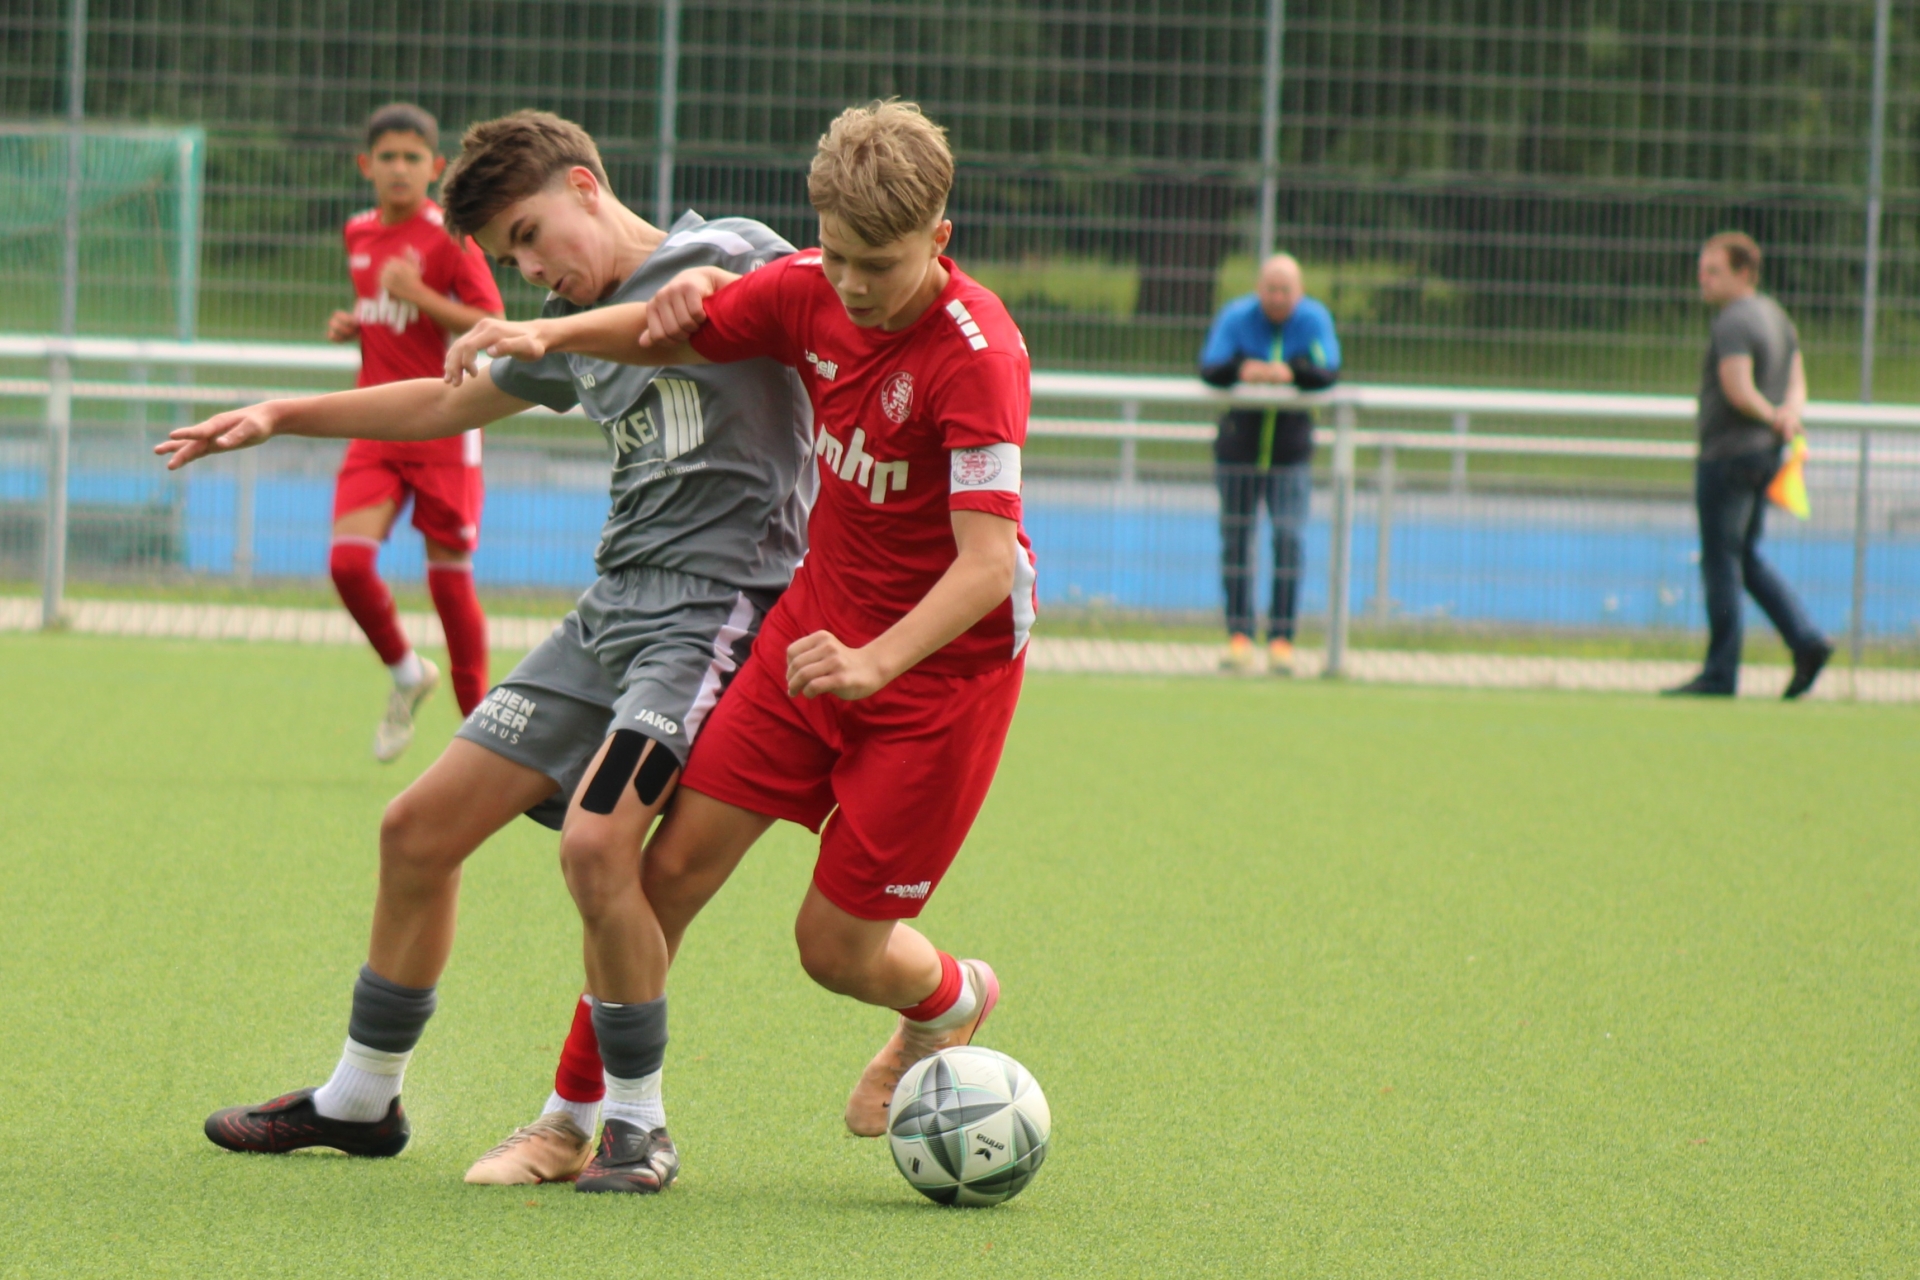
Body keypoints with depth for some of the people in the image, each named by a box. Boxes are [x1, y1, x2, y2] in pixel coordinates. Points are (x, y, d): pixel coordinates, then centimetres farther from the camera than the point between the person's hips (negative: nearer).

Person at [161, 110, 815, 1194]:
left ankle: (636, 1123, -9)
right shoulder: (574, 333, 19)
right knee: (421, 829, 8)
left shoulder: (725, 257, -5)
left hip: (719, 604, -9)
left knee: (597, 840, -27)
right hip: (613, 608, 9)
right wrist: (281, 416, 35)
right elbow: (446, 404, 34)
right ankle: (362, 1101, 24)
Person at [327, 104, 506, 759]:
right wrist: (350, 326, 6)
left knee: (450, 576, -2)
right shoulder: (359, 234, 11)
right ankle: (406, 673, 13)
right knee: (347, 560, -12)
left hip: (443, 428, -5)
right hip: (377, 428, 5)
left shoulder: (447, 236, -8)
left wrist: (418, 295, -24)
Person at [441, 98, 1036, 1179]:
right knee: (675, 863, -4)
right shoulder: (810, 292, -7)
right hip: (823, 618, 6)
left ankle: (953, 1002, 34)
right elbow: (668, 333, 10)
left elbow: (988, 564, -32)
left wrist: (874, 662, -45)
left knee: (837, 945, -1)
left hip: (946, 655, -6)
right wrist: (546, 335, -9)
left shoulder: (977, 352, -26)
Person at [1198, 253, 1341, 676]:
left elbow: (1328, 372, -16)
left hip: (1291, 447, 0)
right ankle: (1239, 636, 7)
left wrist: (1290, 373, -33)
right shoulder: (1236, 317, -6)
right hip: (1239, 446, 1)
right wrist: (1243, 371, -35)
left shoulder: (1315, 320, -4)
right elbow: (1210, 368, -16)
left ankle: (1281, 639, -5)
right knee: (1236, 537, 2)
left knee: (1289, 538, -8)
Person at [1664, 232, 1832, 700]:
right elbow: (1797, 382, 15)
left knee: (1721, 563, -3)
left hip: (1728, 454, -10)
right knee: (1746, 557, 18)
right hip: (1765, 452, 10)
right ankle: (1806, 640, 8)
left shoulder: (1733, 323, -17)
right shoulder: (1776, 316, 14)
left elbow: (1739, 391, -25)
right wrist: (1788, 415, -4)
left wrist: (1773, 416, -8)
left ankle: (1720, 675, 0)